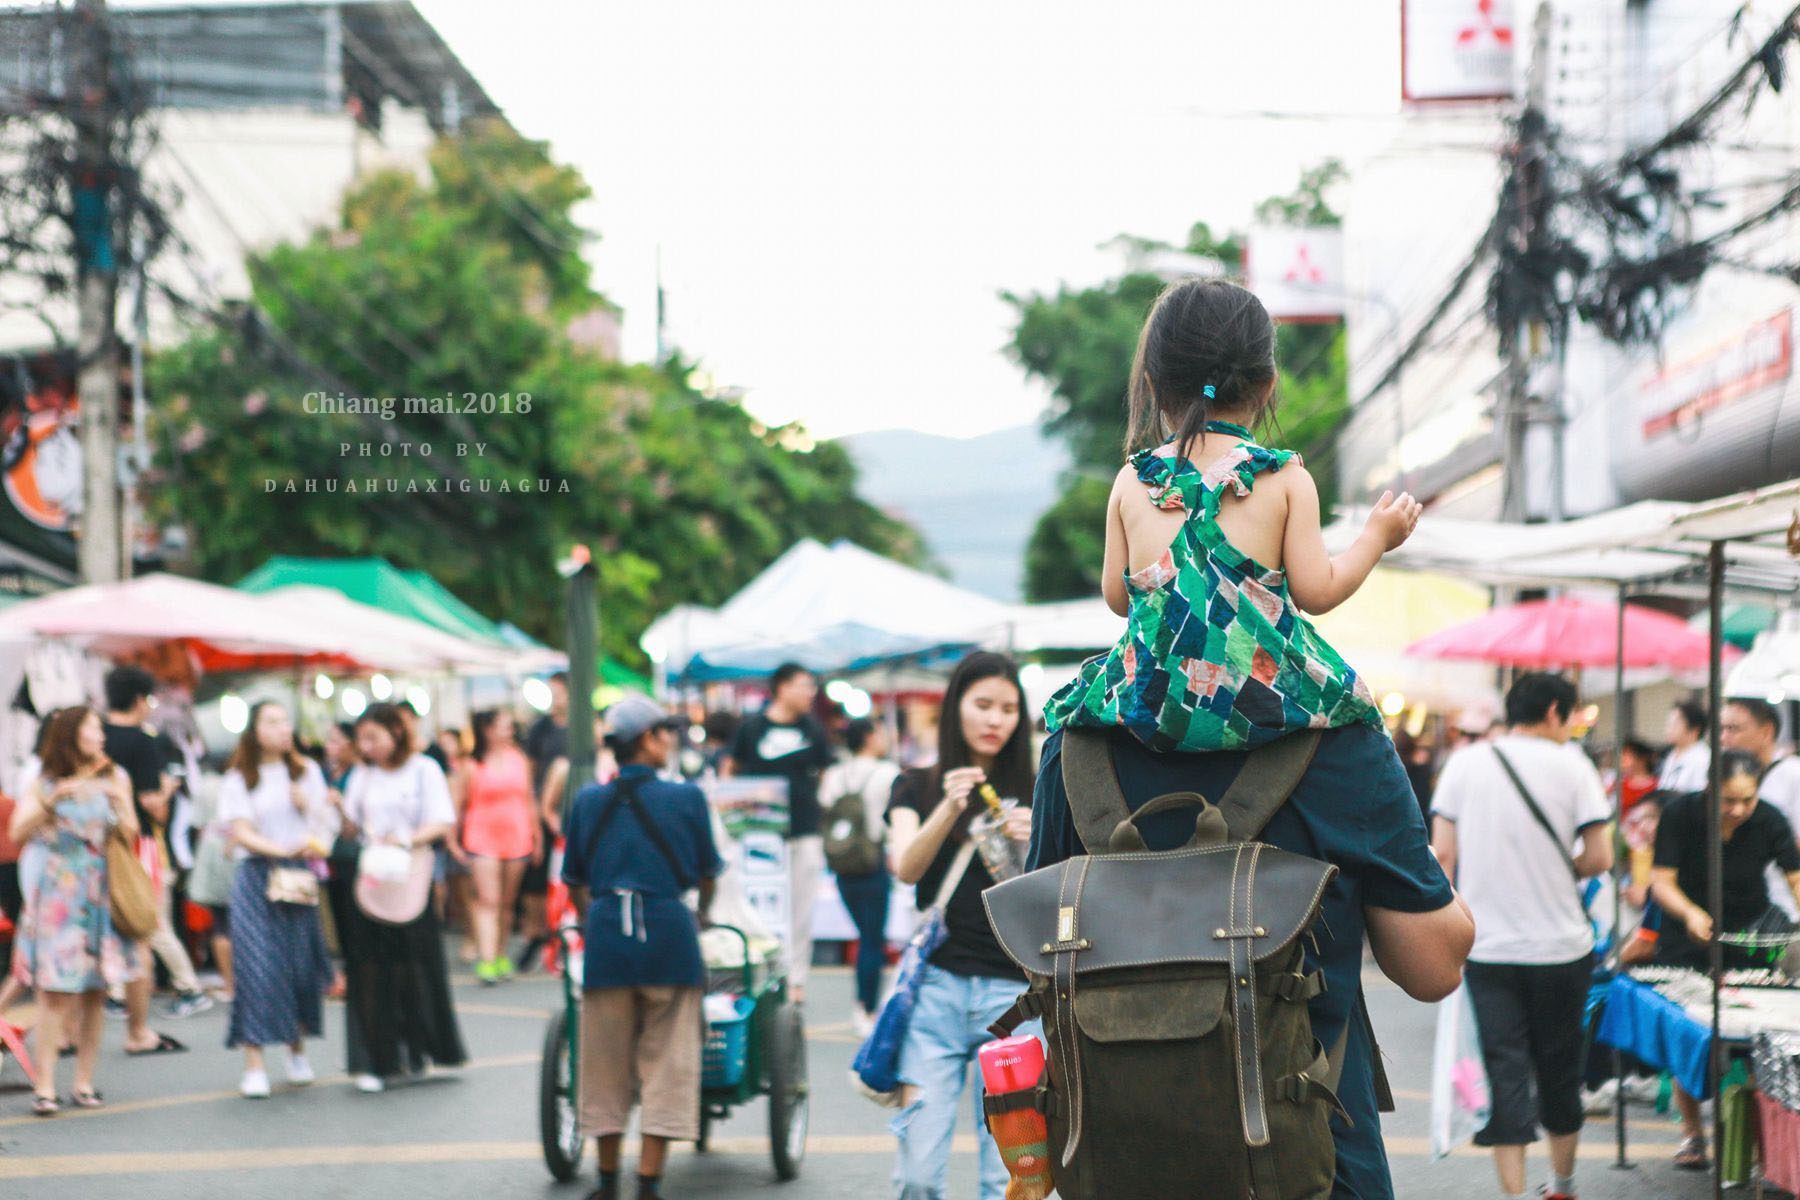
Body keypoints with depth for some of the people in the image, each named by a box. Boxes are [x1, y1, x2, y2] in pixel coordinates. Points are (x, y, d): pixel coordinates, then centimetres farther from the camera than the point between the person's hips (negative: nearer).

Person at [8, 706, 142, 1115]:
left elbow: (130, 833, 5)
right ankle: (45, 1088, -9)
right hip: (58, 893, -3)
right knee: (57, 996, -10)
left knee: (94, 995, 3)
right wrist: (54, 800, -20)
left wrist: (117, 801, -11)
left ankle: (84, 1083, 10)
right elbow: (17, 833, -10)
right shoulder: (45, 782, 1)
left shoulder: (114, 777, 9)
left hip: (102, 894, 3)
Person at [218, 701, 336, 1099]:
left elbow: (327, 823, 15)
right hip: (258, 876, -3)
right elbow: (241, 833, -6)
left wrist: (307, 806, -5)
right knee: (257, 966, -10)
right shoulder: (237, 780, 3)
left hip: (301, 876, 3)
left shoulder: (307, 772, 13)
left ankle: (297, 1050, 23)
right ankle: (254, 1066, -10)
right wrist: (282, 850, -20)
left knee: (302, 965, 3)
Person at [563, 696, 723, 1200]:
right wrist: (703, 915, 29)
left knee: (607, 1063, 12)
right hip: (668, 932, -3)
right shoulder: (686, 798, -2)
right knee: (666, 1063, 4)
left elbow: (574, 880, 13)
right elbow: (708, 872, 9)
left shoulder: (588, 800, 5)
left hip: (606, 936, 3)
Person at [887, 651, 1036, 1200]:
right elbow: (905, 868, -6)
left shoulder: (1032, 796, 12)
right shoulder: (917, 787, 12)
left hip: (1011, 989, 0)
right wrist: (948, 810, -23)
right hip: (938, 985, 0)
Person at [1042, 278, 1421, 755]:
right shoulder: (1287, 480, -1)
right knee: (1350, 701, 25)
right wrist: (1377, 537, 14)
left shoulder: (1131, 483, 5)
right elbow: (1317, 591, -3)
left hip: (1149, 702, 1)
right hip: (1265, 704, -1)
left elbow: (1116, 597, 10)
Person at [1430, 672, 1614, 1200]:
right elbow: (1600, 857, -7)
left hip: (1487, 946, 1)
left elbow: (1442, 854, 1)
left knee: (1504, 1070, 0)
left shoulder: (1464, 764, 4)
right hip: (1560, 946, -1)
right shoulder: (1570, 764, -3)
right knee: (1559, 1067, 14)